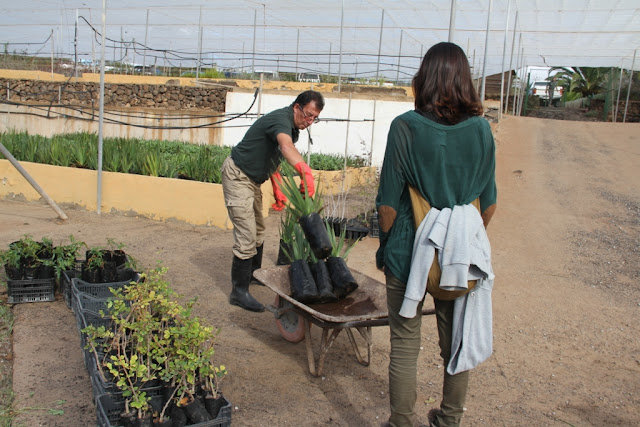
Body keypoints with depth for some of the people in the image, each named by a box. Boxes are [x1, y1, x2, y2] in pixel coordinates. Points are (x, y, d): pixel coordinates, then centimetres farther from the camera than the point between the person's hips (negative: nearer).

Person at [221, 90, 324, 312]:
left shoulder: (293, 128, 7)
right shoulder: (281, 119, -25)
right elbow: (287, 147, -48)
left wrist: (278, 190, 10)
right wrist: (306, 172, -64)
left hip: (253, 179, 10)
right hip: (237, 176, -10)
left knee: (258, 230, 23)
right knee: (246, 236, -12)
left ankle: (254, 273, 42)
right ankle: (239, 291, -4)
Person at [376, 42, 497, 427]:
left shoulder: (406, 127, -12)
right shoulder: (481, 129, -2)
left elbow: (388, 204, -11)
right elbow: (489, 204, 4)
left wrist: (384, 246, 4)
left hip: (410, 252, -3)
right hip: (461, 257, 4)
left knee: (405, 345, 10)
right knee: (458, 343, 18)